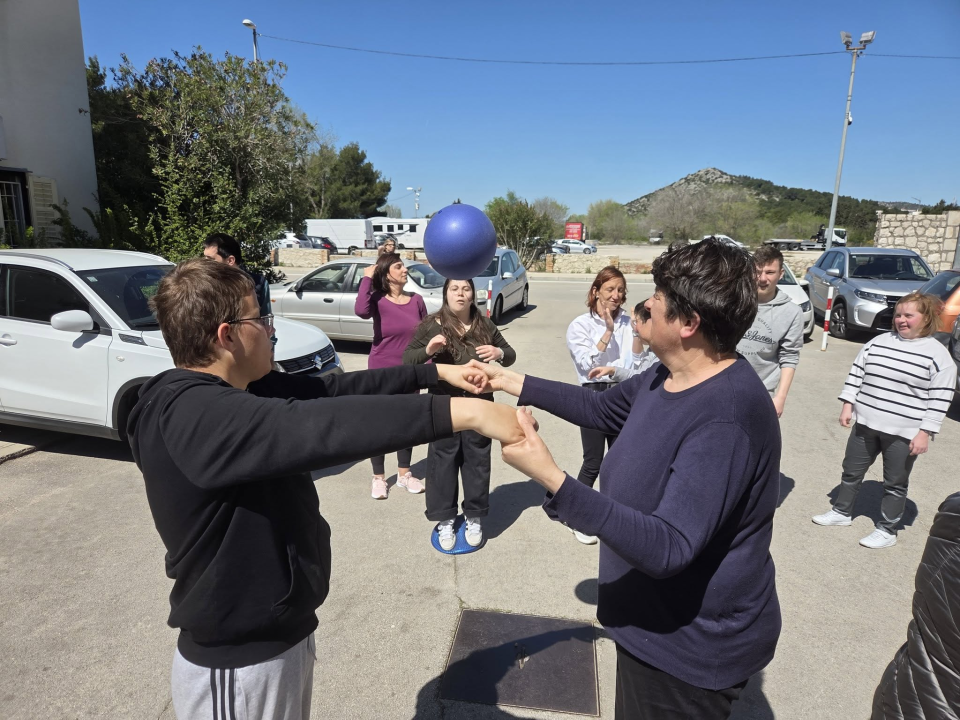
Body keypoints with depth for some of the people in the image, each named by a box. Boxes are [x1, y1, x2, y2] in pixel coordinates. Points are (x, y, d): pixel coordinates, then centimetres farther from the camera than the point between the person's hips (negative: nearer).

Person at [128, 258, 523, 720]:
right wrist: (463, 412, -46)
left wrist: (434, 373, 3)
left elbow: (334, 390, 2)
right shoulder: (193, 415, -30)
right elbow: (316, 426, -43)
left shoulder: (238, 390, 0)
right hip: (239, 666, -8)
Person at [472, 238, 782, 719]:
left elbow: (667, 548, -38)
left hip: (691, 644, -8)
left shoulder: (724, 420, -35)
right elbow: (602, 409, 11)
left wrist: (551, 479, -45)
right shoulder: (666, 378, -4)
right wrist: (514, 383, 8)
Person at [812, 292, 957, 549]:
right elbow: (856, 373, 8)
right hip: (865, 423, 5)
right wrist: (847, 404, 2)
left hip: (904, 433, -4)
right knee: (851, 470, 16)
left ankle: (887, 530, 25)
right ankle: (842, 511, 34)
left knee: (895, 483, 10)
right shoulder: (878, 342, 4)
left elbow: (940, 399, -10)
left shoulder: (938, 354, -8)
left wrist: (925, 432, -14)